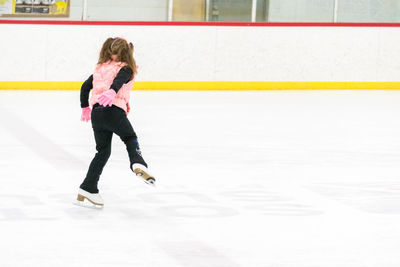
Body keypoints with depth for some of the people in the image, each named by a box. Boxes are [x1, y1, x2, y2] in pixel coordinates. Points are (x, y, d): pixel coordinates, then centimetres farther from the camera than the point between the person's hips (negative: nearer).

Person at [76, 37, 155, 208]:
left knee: (103, 151, 15)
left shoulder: (100, 68, 22)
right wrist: (112, 92, -37)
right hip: (114, 110, -5)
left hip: (96, 112, 5)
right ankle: (138, 164, -19)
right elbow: (119, 80, -18)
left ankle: (87, 191, 11)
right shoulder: (126, 68, 4)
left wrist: (85, 107, 36)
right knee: (130, 139, 13)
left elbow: (85, 86, 24)